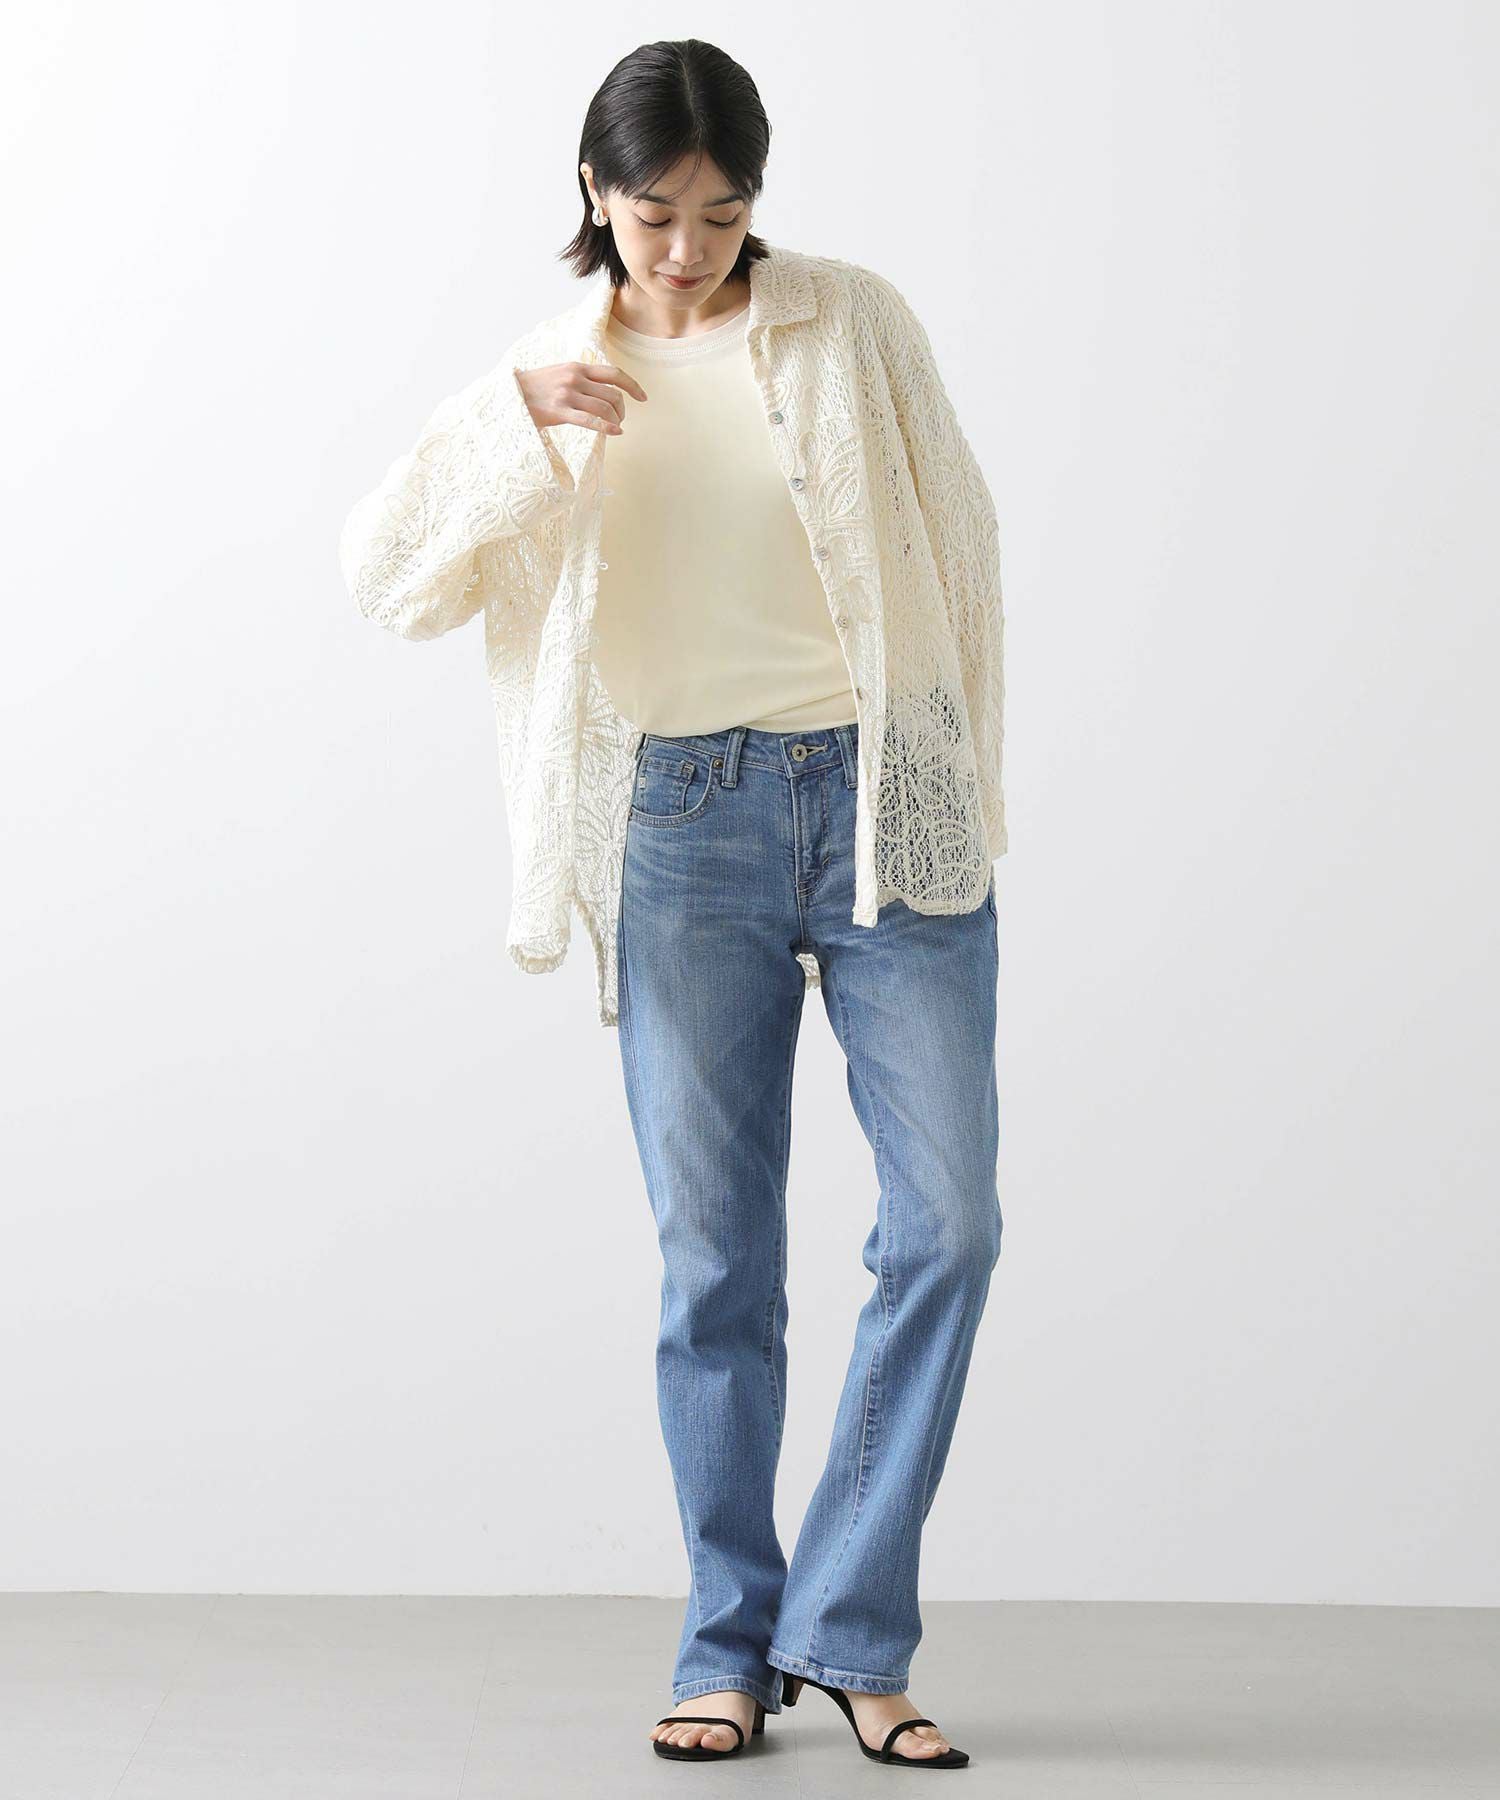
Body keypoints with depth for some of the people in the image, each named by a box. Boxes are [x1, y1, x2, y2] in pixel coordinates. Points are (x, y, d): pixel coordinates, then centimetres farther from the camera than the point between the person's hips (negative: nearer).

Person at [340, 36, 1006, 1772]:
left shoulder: (855, 322, 5)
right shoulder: (552, 376, 9)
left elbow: (961, 549, 9)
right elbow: (383, 574, 2)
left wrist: (966, 788, 6)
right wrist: (515, 430, -11)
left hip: (886, 799, 0)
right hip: (687, 826, 0)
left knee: (947, 1218, -6)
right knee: (714, 1254, 3)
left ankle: (851, 1631, 6)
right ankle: (729, 1643, 15)